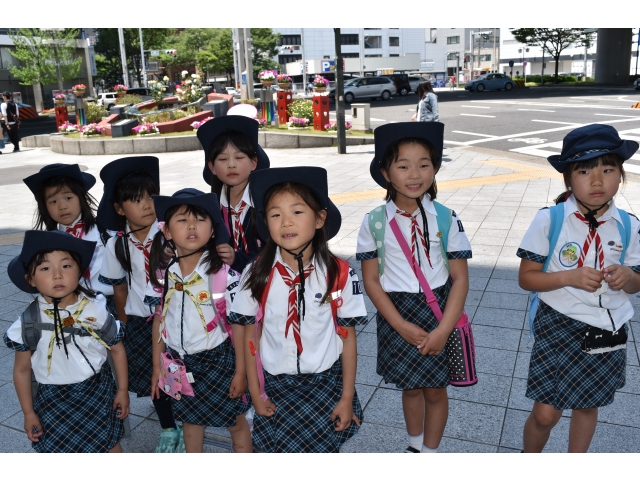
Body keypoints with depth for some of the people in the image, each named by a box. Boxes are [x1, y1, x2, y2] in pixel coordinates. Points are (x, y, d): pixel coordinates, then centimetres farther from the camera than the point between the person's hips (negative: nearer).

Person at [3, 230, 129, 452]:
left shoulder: (96, 310, -15)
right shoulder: (29, 323, -15)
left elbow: (117, 350, -2)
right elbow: (22, 370, -2)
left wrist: (122, 390, 3)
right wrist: (28, 413, 3)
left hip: (99, 392, 0)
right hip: (54, 400, 0)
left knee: (110, 443, 15)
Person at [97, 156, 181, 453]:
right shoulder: (116, 245, -6)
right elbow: (119, 287, 5)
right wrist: (125, 323, 10)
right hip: (140, 323, 2)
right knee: (154, 379, 15)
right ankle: (168, 430, 37)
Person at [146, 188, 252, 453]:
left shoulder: (223, 273, -19)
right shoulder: (162, 274, -7)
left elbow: (238, 324, -13)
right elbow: (159, 321, 4)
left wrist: (240, 370, -10)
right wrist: (157, 366, 8)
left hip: (218, 359, -4)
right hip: (179, 361, 4)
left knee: (236, 420, 13)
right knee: (190, 421, 22)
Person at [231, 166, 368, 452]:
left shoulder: (339, 275, -12)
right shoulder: (256, 275, -10)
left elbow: (348, 337, -5)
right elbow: (250, 336, -1)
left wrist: (347, 398, -3)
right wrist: (255, 393, 1)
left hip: (326, 383, -1)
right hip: (275, 385, 1)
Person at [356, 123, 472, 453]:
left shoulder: (446, 219, -9)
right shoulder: (375, 223, -9)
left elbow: (460, 278, -7)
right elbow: (371, 281, -6)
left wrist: (443, 330, -15)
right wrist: (402, 326, -13)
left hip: (439, 312, 0)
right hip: (397, 316, 1)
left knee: (435, 389, 13)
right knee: (410, 387, 19)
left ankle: (430, 450, 38)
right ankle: (414, 446, 45)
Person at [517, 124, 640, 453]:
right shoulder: (549, 220, -13)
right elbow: (526, 278, -9)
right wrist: (569, 277, -24)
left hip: (608, 332, 4)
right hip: (558, 327, -3)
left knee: (588, 406, 21)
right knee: (545, 414, 1)